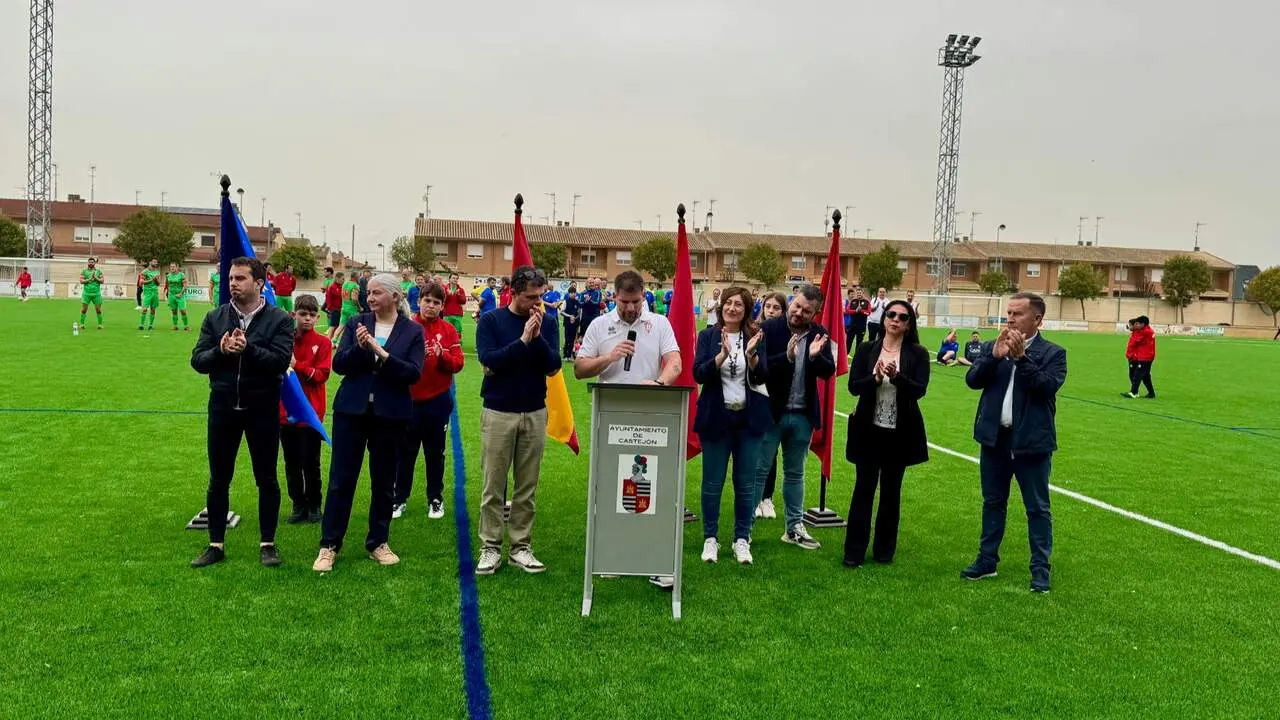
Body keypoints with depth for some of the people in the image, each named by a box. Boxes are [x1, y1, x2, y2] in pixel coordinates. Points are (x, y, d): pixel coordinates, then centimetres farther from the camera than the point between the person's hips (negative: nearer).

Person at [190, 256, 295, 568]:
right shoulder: (215, 317, 5)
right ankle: (215, 545, 23)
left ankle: (267, 543, 20)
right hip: (223, 408, 3)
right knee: (218, 480, 11)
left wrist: (248, 348, -26)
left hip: (262, 409, -3)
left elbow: (280, 361, -16)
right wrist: (220, 350, -18)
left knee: (266, 480, 7)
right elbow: (197, 360, 0)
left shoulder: (279, 320, -5)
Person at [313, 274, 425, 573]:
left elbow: (413, 373, -12)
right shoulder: (357, 323, 4)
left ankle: (378, 542, 24)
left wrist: (382, 353, -21)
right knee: (340, 479, 3)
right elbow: (339, 364, -3)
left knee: (384, 482, 10)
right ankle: (329, 545, 13)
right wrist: (359, 348, -20)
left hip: (390, 414, -1)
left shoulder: (413, 331, -1)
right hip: (352, 410, 1)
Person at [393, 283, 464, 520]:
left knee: (435, 453, 10)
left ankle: (435, 498, 22)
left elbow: (458, 363, -3)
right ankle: (400, 498, 20)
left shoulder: (448, 330, 1)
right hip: (408, 399, 0)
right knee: (405, 452, 8)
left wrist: (443, 355, -22)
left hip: (438, 401, 1)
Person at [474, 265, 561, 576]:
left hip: (535, 414, 2)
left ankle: (521, 547, 15)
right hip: (498, 413, -2)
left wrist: (538, 337, -18)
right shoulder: (490, 321, -2)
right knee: (493, 486, 2)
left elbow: (553, 366, -4)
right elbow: (489, 360, -15)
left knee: (526, 488, 7)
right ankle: (490, 548, 11)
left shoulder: (546, 324, 4)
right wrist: (523, 340, -20)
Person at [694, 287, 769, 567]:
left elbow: (761, 377, -4)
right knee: (712, 483, 5)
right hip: (716, 417, -1)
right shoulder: (708, 336, 0)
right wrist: (722, 354, -24)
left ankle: (742, 539, 18)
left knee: (746, 483, 7)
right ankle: (710, 538, 18)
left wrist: (751, 353, -22)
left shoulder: (755, 337, 2)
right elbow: (699, 374, -10)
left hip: (749, 418, 1)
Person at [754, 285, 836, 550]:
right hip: (770, 411, -4)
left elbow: (829, 371, -6)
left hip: (803, 415, 4)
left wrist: (815, 356, -25)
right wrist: (787, 357, -31)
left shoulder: (819, 335, 1)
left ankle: (794, 528, 28)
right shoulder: (769, 328, -10)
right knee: (758, 471, 3)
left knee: (795, 474, 17)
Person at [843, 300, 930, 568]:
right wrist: (876, 378, -23)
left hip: (900, 432, 0)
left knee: (891, 491, 10)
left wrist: (896, 376, -28)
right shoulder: (866, 350, 2)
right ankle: (854, 552, 8)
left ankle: (884, 550, 22)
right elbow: (853, 387, -5)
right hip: (869, 430, 0)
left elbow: (919, 390, -12)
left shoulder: (918, 354, -1)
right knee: (864, 489, 1)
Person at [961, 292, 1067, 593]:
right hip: (994, 438, 4)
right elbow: (972, 380, -5)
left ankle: (1040, 569, 14)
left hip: (1032, 441, -4)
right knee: (993, 502, 15)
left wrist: (1022, 357, -24)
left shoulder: (1052, 353, -4)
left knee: (1037, 507, 5)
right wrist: (994, 356, -18)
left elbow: (1049, 386, -19)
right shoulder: (991, 348, 5)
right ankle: (987, 560, 26)